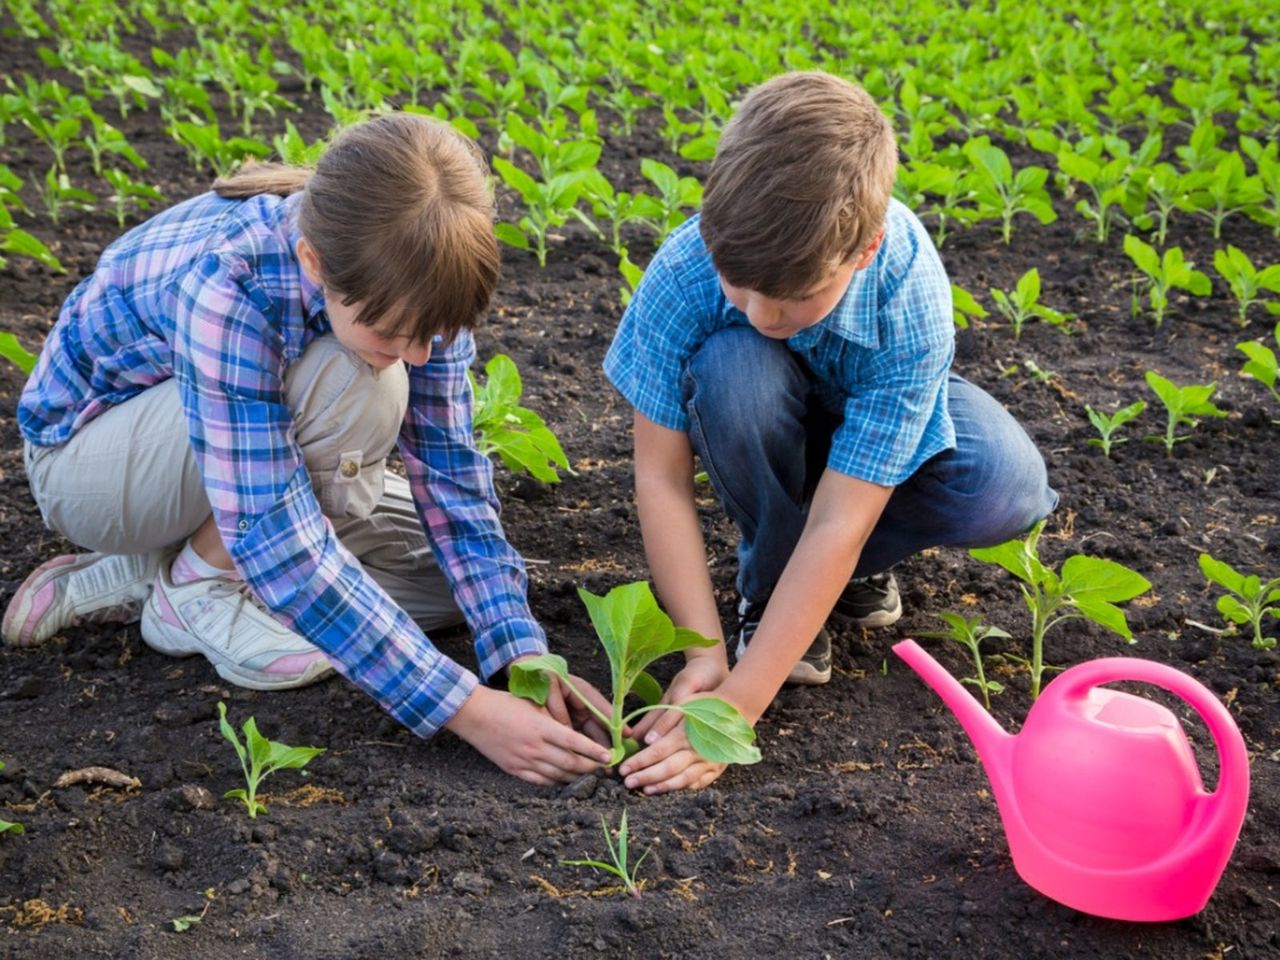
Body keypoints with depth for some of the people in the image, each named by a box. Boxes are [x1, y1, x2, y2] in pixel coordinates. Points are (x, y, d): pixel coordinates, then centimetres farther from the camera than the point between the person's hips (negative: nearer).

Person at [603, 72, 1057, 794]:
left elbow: (837, 524, -37)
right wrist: (704, 654, -32)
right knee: (731, 368, -37)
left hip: (870, 414, 0)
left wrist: (736, 707, -40)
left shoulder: (909, 301, -37)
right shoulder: (685, 270, -35)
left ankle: (859, 564, 1)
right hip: (767, 429, 1)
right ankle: (769, 584, -12)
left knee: (1009, 489, -31)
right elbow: (662, 479, -26)